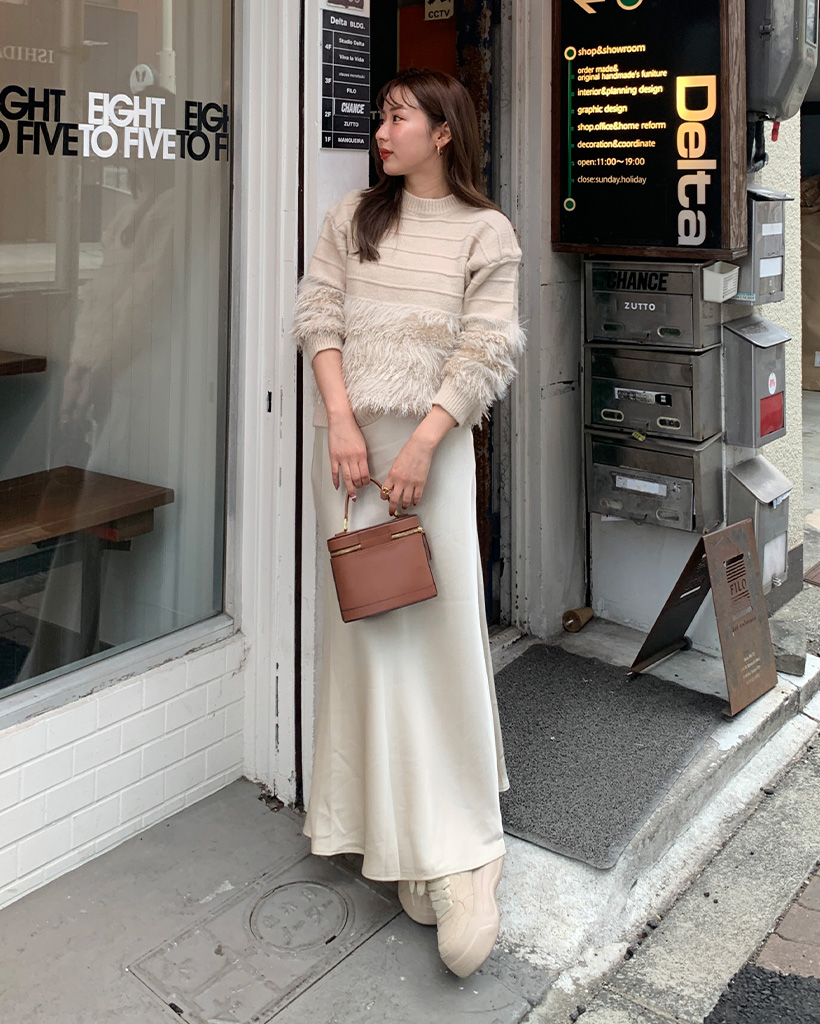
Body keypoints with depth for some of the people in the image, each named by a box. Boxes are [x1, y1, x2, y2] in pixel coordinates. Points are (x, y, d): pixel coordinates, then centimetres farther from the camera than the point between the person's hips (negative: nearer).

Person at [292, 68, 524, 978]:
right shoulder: (353, 218, 14)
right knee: (365, 626, 5)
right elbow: (318, 315, 5)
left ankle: (455, 855, 2)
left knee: (437, 626, -6)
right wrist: (341, 419, -9)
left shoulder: (485, 232, 3)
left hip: (431, 440, -3)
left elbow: (488, 351, -5)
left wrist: (421, 445, -15)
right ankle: (391, 835, 18)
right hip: (348, 437, 3)